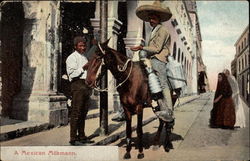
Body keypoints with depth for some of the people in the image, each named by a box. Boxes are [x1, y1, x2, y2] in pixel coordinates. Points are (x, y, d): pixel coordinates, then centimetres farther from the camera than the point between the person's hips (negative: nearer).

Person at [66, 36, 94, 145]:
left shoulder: (84, 58, 23)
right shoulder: (72, 58, -3)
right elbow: (72, 74, -13)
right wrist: (83, 68, -18)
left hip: (86, 86, 8)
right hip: (77, 84, -8)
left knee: (83, 112, 11)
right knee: (76, 112, -9)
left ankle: (81, 136, 19)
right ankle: (73, 139, -6)